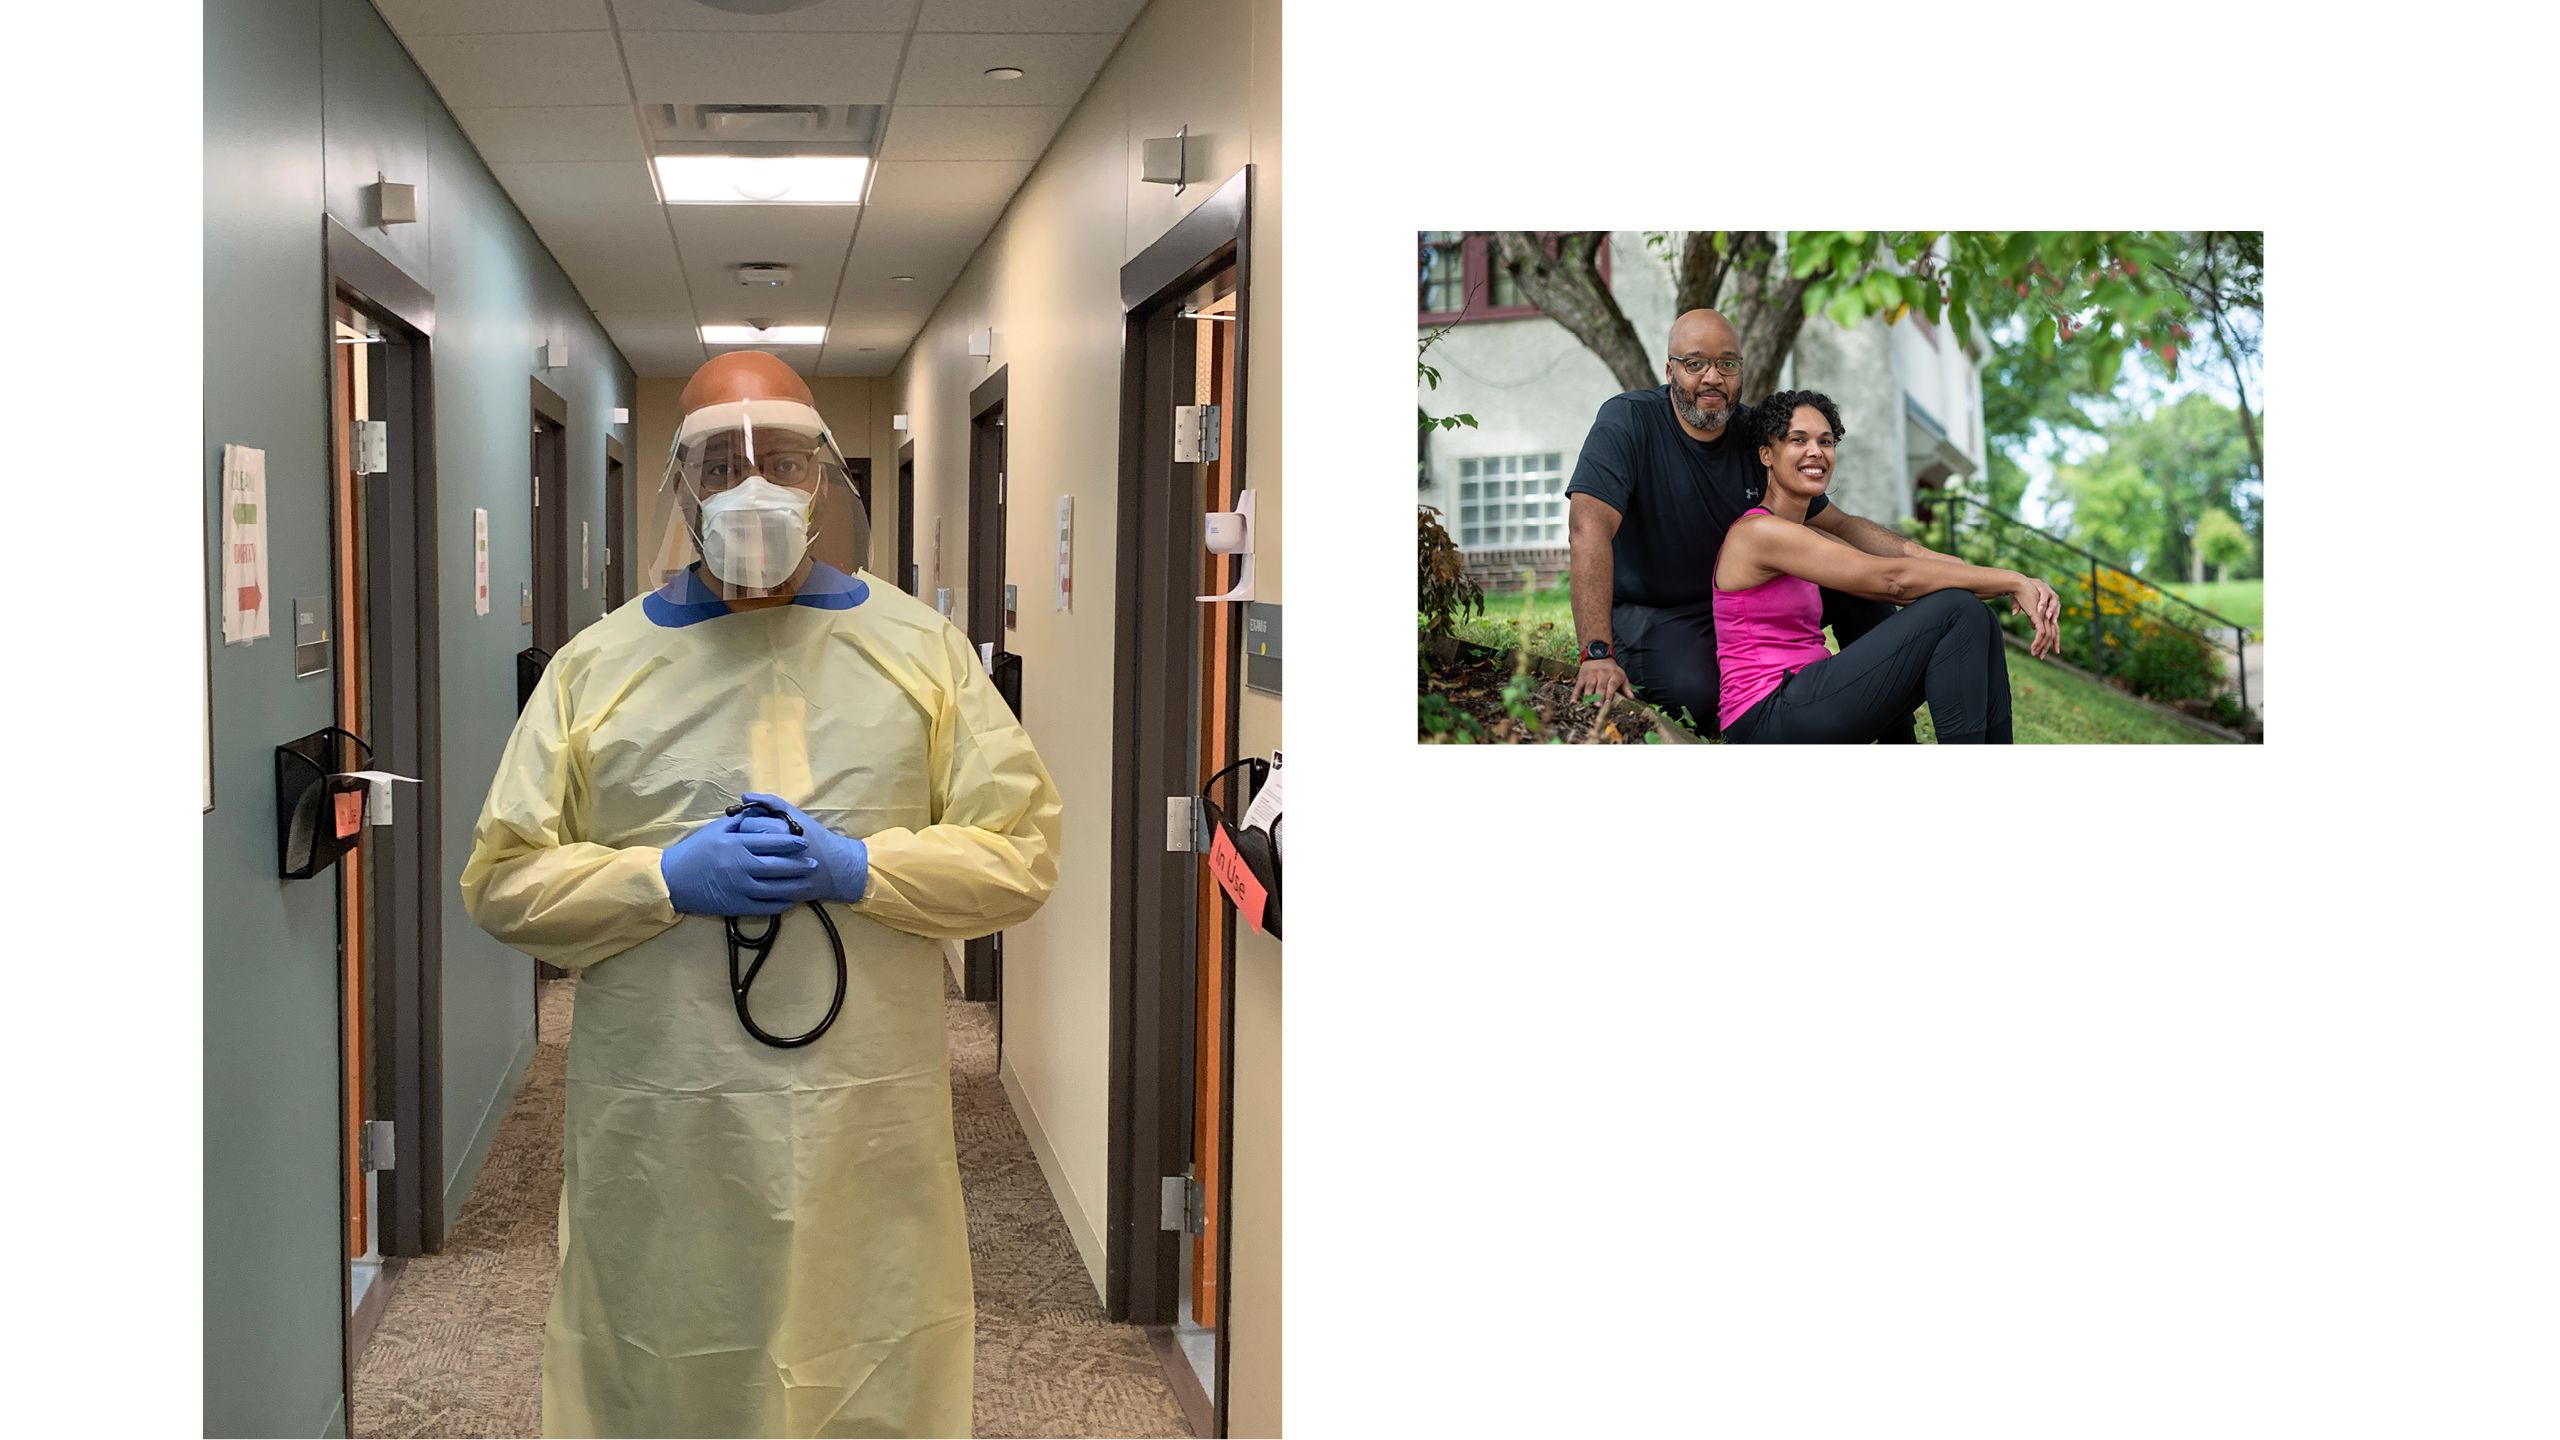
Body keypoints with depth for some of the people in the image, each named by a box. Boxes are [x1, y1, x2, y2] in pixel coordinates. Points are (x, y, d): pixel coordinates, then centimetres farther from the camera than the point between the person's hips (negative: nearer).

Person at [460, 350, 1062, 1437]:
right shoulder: (596, 665, 7)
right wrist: (667, 879, -12)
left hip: (870, 1126, 0)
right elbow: (501, 878, 4)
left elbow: (1022, 853, 3)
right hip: (658, 1131, 0)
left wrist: (859, 870, -12)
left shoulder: (922, 651, 7)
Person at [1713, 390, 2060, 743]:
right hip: (1769, 719, -9)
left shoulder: (1807, 538, 21)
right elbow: (1893, 578, -15)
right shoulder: (1759, 531, -10)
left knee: (1975, 620, 1)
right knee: (1957, 612, -13)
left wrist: (2015, 584, -5)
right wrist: (2012, 581, -11)